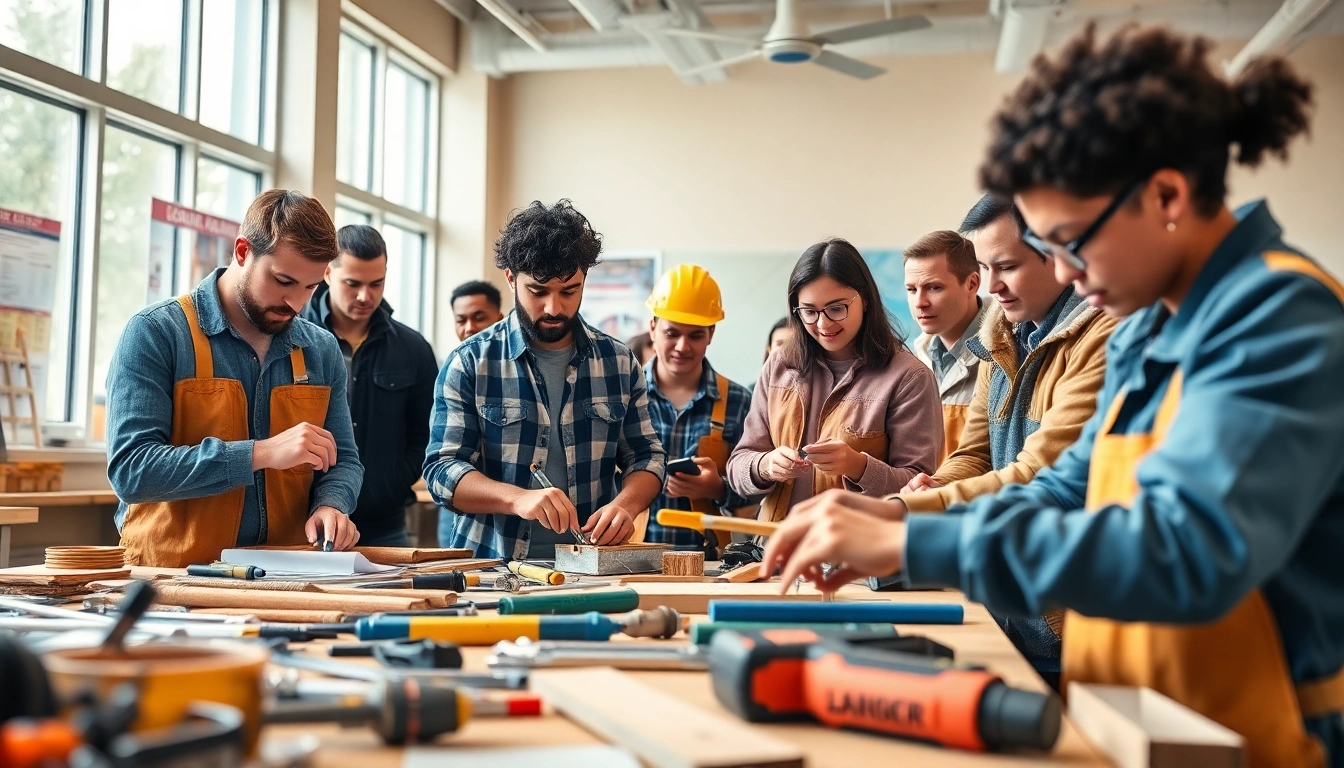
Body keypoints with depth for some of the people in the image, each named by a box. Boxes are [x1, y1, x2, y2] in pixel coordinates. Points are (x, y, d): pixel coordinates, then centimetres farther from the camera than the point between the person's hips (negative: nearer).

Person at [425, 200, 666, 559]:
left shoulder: (618, 361, 10)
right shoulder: (469, 364, 1)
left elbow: (645, 456, 15)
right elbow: (442, 469, -3)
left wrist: (624, 505, -8)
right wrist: (517, 498, -22)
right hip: (490, 568, -3)